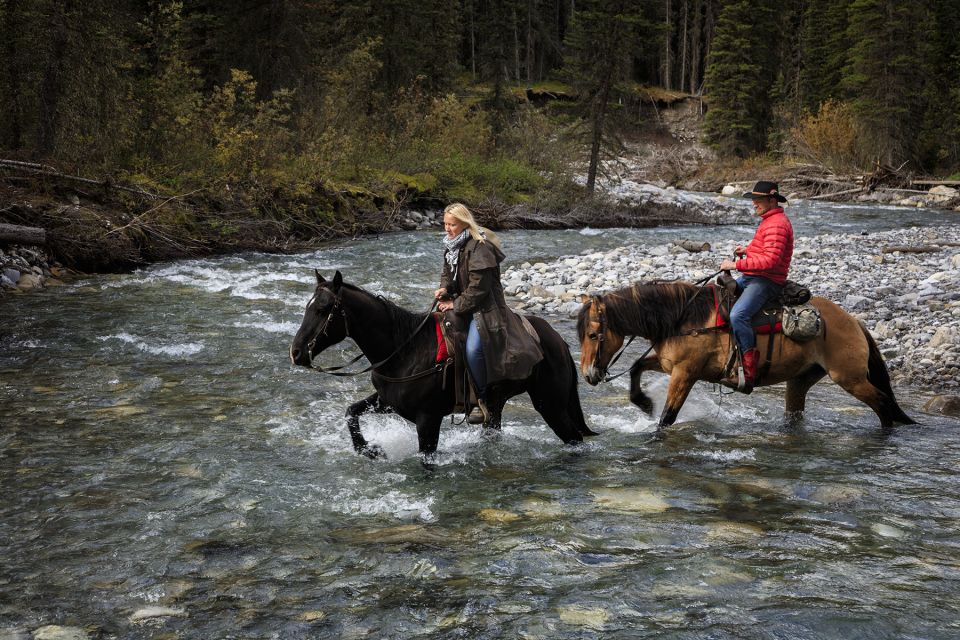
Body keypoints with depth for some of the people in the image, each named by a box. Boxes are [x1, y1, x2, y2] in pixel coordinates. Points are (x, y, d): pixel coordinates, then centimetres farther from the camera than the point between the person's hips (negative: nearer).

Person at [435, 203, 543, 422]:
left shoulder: (479, 247, -19)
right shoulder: (451, 245, 9)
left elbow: (478, 287, -21)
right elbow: (448, 272, 19)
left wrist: (457, 305, -17)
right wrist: (444, 288, -3)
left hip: (484, 307, -10)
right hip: (461, 303, 10)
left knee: (473, 349, -26)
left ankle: (482, 399, -11)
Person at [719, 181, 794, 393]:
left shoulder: (776, 224, -16)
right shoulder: (770, 220, 18)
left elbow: (770, 259, -27)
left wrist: (736, 265, -24)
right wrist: (748, 250, 12)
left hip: (766, 282, -12)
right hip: (751, 278, 12)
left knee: (738, 315, -32)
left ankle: (748, 375, -33)